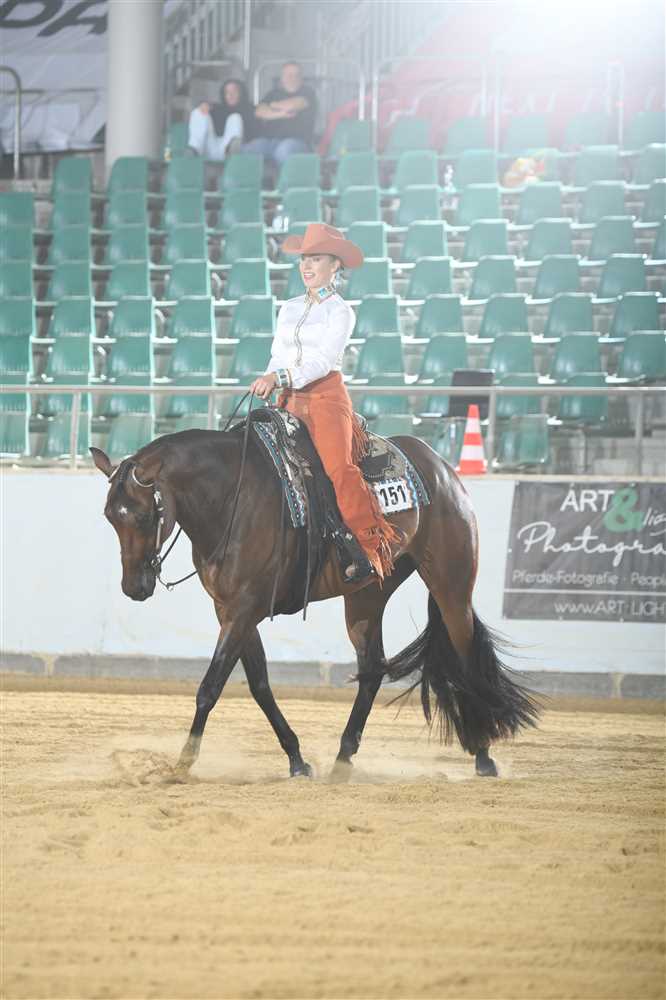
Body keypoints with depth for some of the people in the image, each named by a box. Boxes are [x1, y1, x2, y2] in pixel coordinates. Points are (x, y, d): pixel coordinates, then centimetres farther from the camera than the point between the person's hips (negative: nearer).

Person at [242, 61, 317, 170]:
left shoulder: (307, 93, 11)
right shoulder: (274, 93, 22)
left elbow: (292, 105, -7)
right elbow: (259, 112, 7)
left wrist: (274, 105, 12)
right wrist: (279, 114, -8)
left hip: (296, 141, -4)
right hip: (268, 139, 4)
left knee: (283, 151, -41)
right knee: (246, 151, -26)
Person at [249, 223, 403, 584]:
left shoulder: (340, 312, 0)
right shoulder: (289, 309, 18)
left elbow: (323, 360, -12)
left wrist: (279, 377, -23)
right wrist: (268, 386, -1)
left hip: (326, 396, -6)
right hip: (290, 401, 6)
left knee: (337, 466, -26)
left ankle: (372, 545, -27)